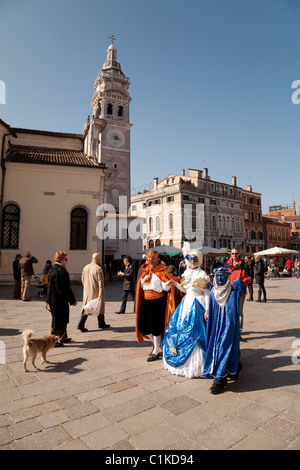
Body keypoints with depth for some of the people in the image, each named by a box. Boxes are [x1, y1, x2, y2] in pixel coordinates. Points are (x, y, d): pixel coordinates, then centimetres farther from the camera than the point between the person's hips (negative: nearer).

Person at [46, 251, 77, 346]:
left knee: (62, 319, 21)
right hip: (60, 300, -10)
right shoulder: (63, 271, -19)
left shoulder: (51, 269, 9)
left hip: (51, 299, 10)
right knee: (58, 320, 2)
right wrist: (73, 300, -10)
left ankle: (63, 337, 34)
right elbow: (67, 288, -18)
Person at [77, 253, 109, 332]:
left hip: (87, 292, 6)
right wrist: (101, 293, -19)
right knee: (100, 307, 9)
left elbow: (82, 279, 14)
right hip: (96, 292, -6)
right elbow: (100, 282, -19)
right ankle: (101, 323, 17)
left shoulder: (86, 267, 8)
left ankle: (81, 324, 3)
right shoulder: (98, 269, -15)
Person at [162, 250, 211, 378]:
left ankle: (195, 363, 8)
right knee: (179, 327, 7)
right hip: (186, 303, 6)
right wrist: (176, 284, 1)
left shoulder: (202, 274, -8)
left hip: (198, 305, -6)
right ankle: (181, 360, 23)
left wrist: (207, 309, -13)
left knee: (195, 332, -5)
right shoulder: (186, 273, 10)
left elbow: (207, 293, -8)